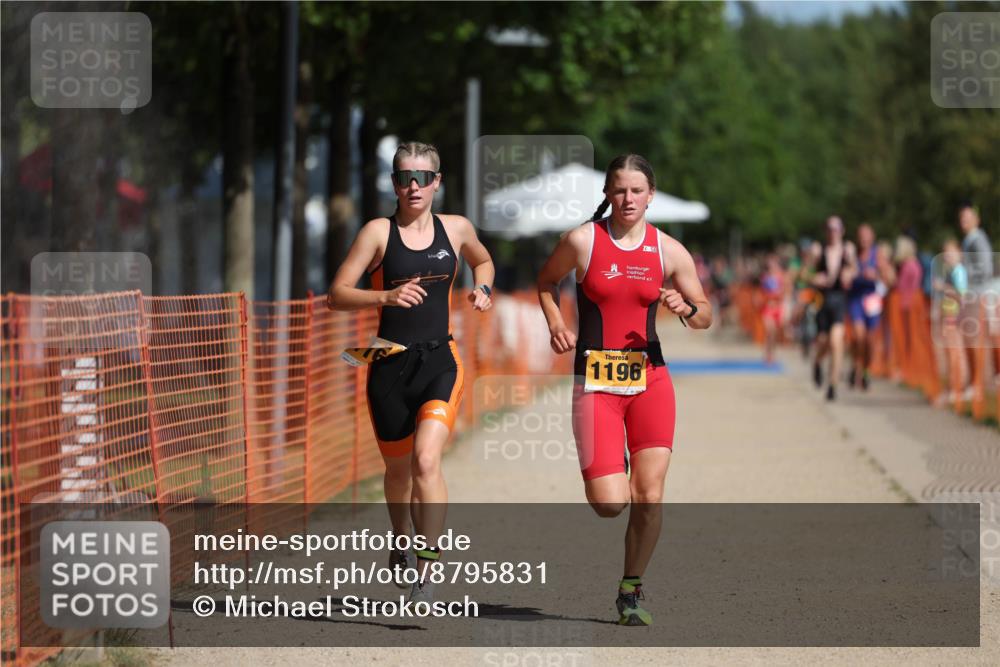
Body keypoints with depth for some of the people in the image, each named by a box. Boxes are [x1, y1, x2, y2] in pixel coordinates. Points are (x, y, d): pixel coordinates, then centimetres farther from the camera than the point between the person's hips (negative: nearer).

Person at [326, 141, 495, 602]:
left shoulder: (456, 229, 5)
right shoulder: (379, 232, -3)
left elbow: (482, 261, 29)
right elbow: (336, 296, -6)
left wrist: (482, 289, 8)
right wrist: (387, 296, -21)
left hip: (440, 361, 0)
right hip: (391, 364, 0)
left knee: (426, 459, -21)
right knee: (398, 467, 14)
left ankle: (426, 574, -18)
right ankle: (401, 543, 45)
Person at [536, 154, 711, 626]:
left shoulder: (669, 251, 3)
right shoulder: (582, 241, -3)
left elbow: (705, 317, 12)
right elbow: (546, 283, 15)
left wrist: (686, 308, -11)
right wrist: (555, 324, -2)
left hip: (650, 379, 2)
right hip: (596, 383, -2)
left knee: (649, 496, -6)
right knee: (609, 506, -11)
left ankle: (631, 591, 13)